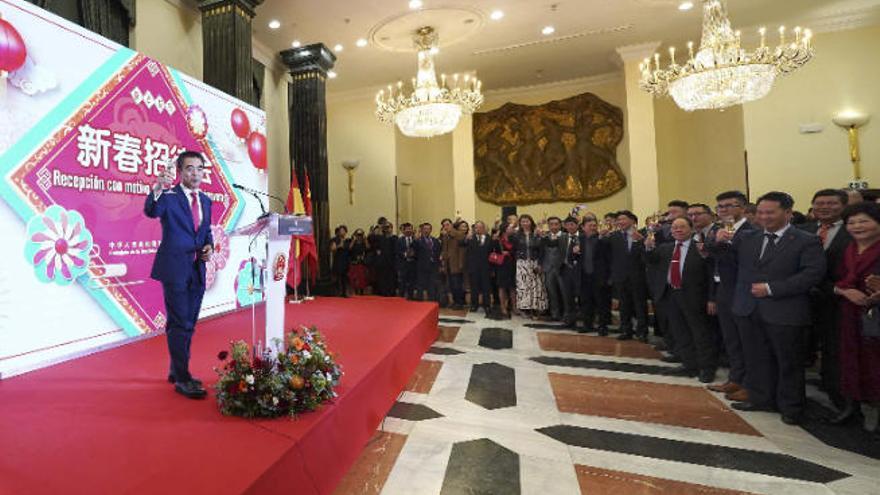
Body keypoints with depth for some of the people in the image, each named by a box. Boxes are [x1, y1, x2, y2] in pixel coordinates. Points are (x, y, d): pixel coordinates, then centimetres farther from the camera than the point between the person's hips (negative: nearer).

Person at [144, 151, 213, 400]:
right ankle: (182, 379, 5)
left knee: (189, 323, 14)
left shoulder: (205, 201, 13)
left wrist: (209, 246, 1)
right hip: (174, 268, -6)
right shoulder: (169, 196, -5)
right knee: (179, 324, -4)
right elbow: (151, 211, -25)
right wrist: (157, 188, -42)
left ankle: (176, 371, 29)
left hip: (197, 270, 6)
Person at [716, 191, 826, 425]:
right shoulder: (748, 238, 9)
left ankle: (790, 407, 26)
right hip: (749, 310, 4)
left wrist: (771, 288, -19)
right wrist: (720, 242, -8)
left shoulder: (807, 241, -4)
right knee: (756, 359, 15)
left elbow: (813, 274, -14)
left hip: (785, 313, -4)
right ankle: (761, 399, 30)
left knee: (788, 362, 10)